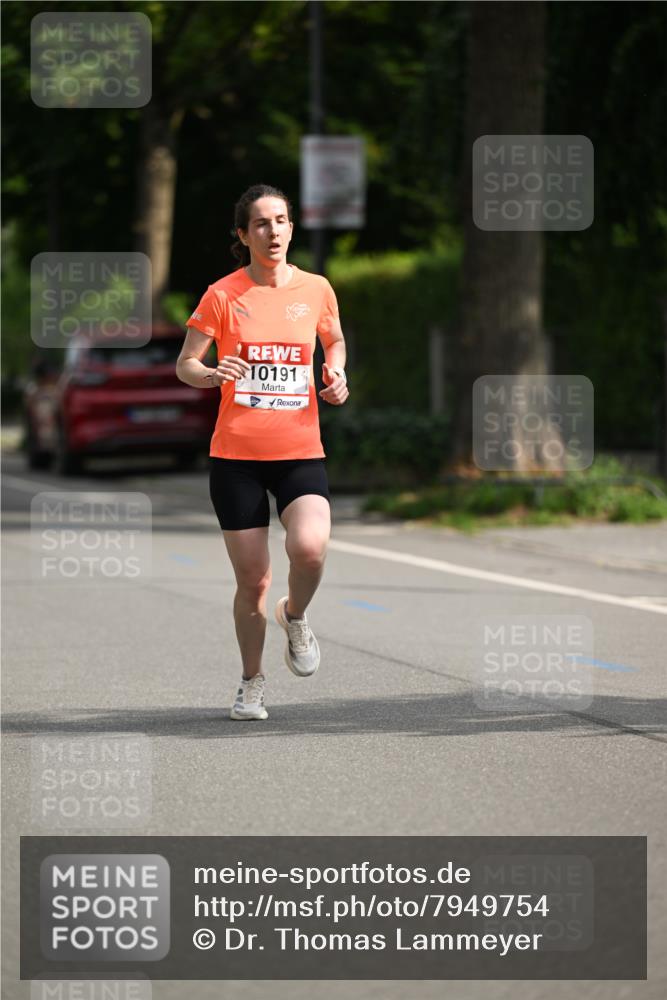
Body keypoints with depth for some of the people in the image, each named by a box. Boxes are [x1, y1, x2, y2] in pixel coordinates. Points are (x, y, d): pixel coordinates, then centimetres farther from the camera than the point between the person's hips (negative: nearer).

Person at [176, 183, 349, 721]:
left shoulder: (316, 289, 3)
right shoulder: (223, 295, -3)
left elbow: (335, 340, 23)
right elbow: (185, 364, 2)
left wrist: (336, 376, 2)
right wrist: (211, 375, -20)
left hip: (300, 450, 1)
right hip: (236, 454, -1)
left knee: (310, 548, -25)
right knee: (253, 580, 2)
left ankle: (295, 616, 9)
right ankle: (252, 682, 25)